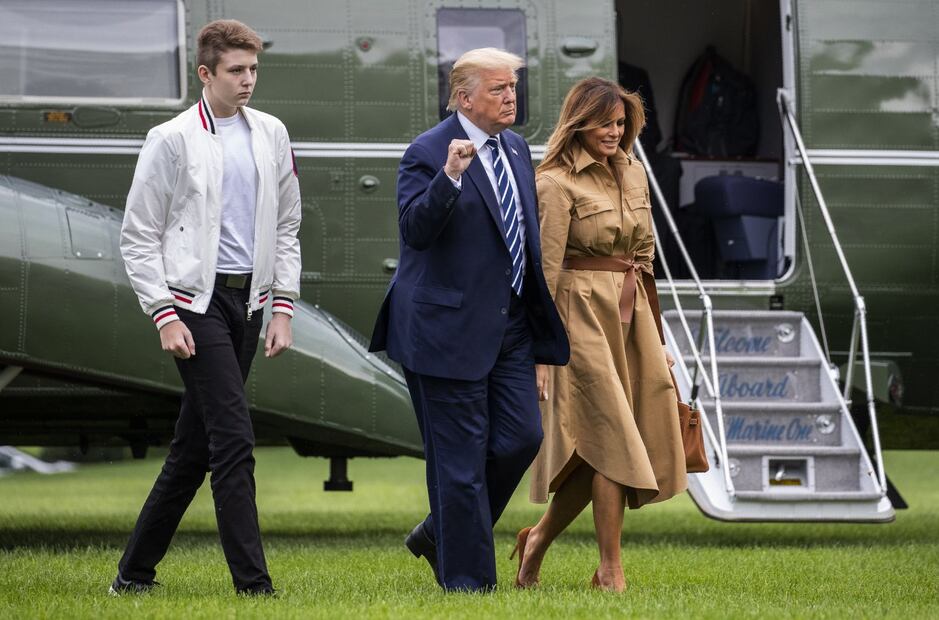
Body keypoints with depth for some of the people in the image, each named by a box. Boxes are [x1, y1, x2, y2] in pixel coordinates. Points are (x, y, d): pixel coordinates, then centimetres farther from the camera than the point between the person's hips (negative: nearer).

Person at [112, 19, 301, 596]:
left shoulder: (271, 136, 10)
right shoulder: (172, 141, -4)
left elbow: (286, 228, 15)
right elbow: (139, 237, -3)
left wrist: (283, 307, 6)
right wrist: (165, 316, -11)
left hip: (249, 301, 6)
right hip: (197, 300, -5)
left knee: (193, 448, 9)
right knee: (234, 439, -13)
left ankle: (135, 572, 20)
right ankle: (253, 582, -11)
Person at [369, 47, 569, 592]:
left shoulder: (516, 149, 13)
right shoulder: (428, 154, -11)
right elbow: (415, 231, -22)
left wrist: (540, 317, 22)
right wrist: (450, 177, -35)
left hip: (510, 330, 7)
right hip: (450, 329, -7)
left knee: (521, 437, 1)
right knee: (461, 458, -3)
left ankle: (439, 534, 21)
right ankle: (466, 578, 6)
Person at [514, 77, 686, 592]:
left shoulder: (632, 174, 12)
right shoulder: (557, 184, -10)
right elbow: (545, 272, -11)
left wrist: (658, 337, 15)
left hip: (632, 313, 7)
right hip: (584, 315, -7)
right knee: (611, 436, -9)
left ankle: (540, 538, 22)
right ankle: (610, 571, -3)